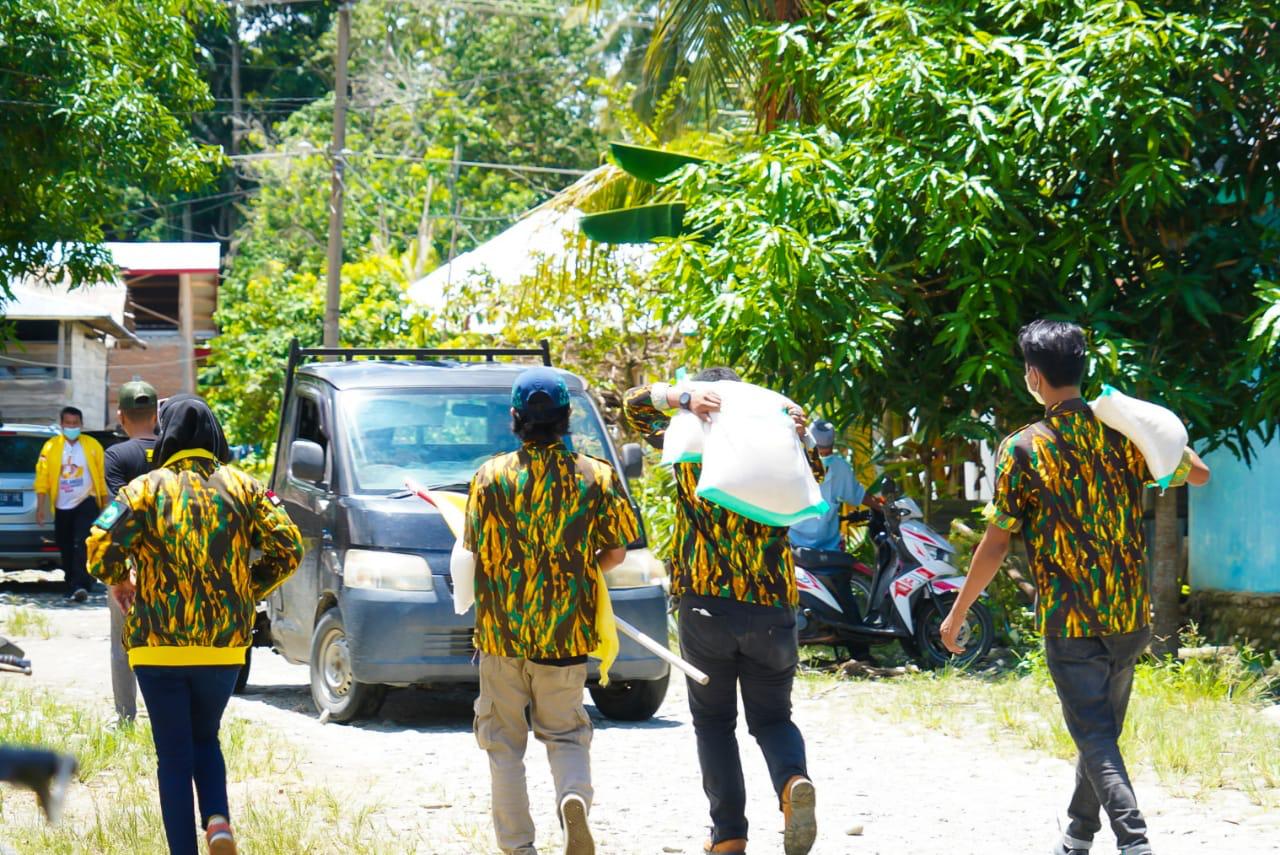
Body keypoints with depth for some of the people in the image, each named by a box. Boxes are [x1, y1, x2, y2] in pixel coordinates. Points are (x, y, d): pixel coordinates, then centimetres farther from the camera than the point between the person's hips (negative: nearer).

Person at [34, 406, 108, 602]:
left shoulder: (92, 446, -1)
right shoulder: (51, 447, 1)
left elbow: (102, 476, 1)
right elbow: (42, 477, 0)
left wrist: (106, 505, 0)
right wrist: (41, 507, -4)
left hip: (86, 503, -3)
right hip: (62, 506, 3)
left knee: (83, 545, -17)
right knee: (66, 549, 10)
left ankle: (81, 586, -24)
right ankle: (72, 586, 24)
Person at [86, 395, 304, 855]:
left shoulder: (146, 488, -3)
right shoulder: (242, 487, 4)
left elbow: (101, 544, -15)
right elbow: (288, 549, -2)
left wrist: (118, 582, 6)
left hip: (158, 644, -2)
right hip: (224, 643, 2)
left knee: (174, 756, 6)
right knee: (205, 739, 20)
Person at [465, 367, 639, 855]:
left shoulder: (491, 476, -6)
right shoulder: (596, 477, -4)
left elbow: (475, 551, -1)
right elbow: (616, 552, 2)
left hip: (501, 631, -1)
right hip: (567, 632, 1)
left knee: (504, 741, 11)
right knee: (565, 733, 14)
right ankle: (574, 797, -16)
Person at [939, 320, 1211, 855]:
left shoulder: (1023, 450, -11)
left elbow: (997, 544, -9)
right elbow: (1198, 475, 13)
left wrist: (957, 613, 2)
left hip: (1069, 620, -5)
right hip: (1129, 615, 5)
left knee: (1094, 735, -4)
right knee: (1102, 728, 19)